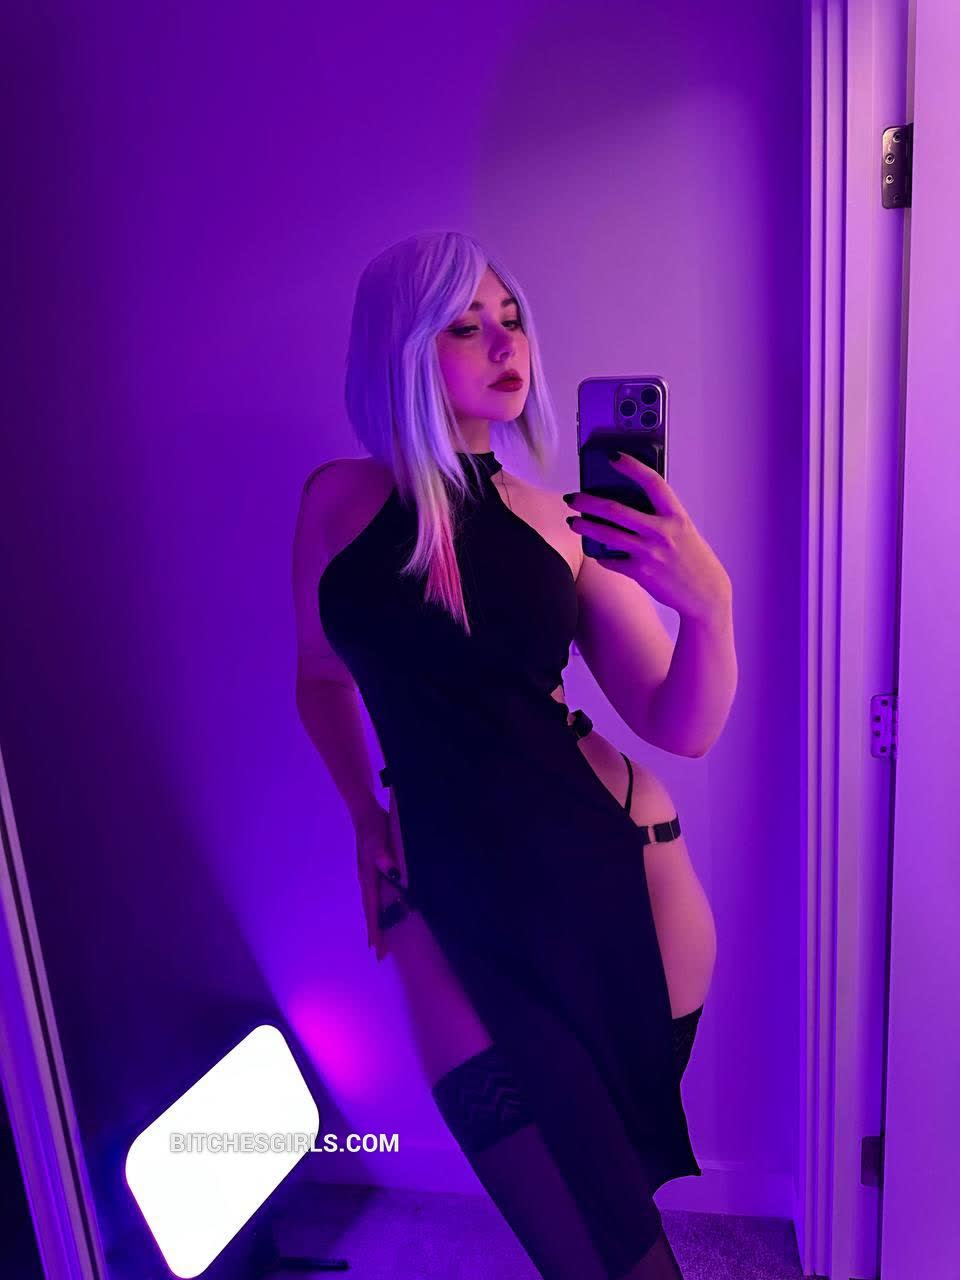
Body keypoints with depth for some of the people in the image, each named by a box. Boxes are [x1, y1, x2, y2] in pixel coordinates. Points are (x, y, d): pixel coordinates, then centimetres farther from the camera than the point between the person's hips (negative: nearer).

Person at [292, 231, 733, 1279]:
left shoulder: (563, 524, 1)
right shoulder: (338, 500, 1)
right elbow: (321, 681, 15)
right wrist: (365, 821, 9)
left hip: (615, 869, 1)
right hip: (450, 893, 0)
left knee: (608, 1176, 16)